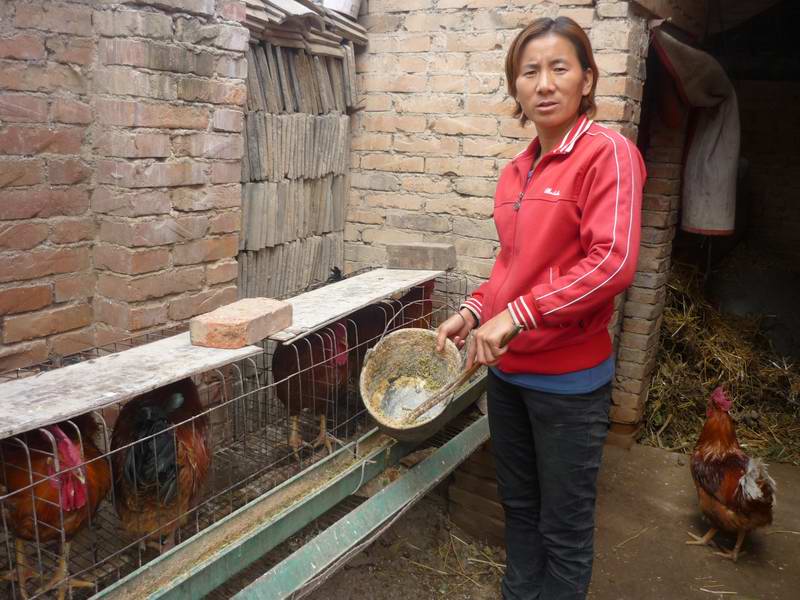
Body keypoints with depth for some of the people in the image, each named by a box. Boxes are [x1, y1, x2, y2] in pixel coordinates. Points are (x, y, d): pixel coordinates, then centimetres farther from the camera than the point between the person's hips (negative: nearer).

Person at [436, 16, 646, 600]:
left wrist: (517, 315, -23)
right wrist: (474, 312, 3)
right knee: (519, 506, 22)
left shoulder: (607, 153, -13)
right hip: (507, 369, 7)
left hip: (568, 379, -7)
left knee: (564, 527, 10)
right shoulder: (517, 171, 8)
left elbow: (613, 262, -24)